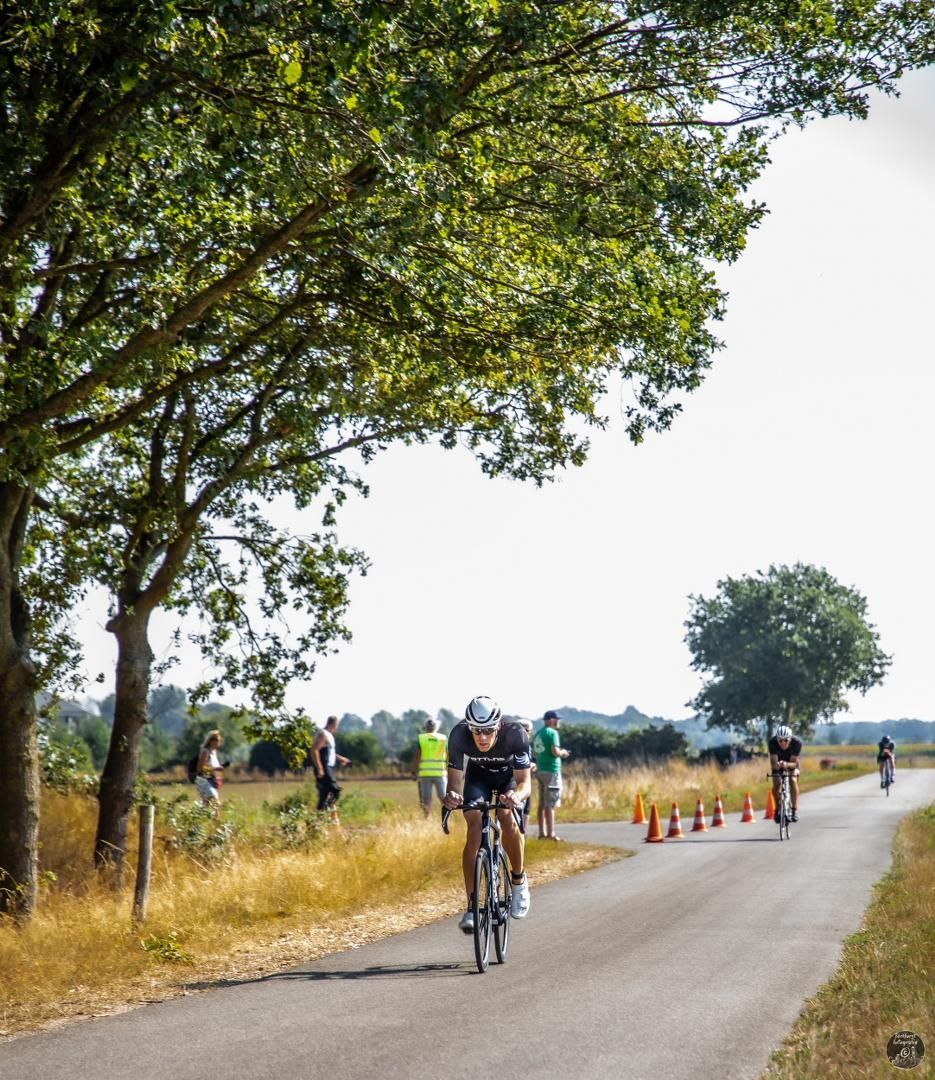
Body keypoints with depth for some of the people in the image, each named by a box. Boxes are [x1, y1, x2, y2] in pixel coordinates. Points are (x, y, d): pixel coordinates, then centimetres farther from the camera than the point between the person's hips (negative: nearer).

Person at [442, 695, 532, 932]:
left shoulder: (515, 735, -36)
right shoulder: (459, 736, -33)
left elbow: (524, 782, -33)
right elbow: (455, 779, -27)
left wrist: (517, 795, -56)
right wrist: (451, 795, -50)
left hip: (509, 775, -1)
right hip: (478, 775, 1)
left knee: (507, 816, -27)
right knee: (474, 823, -21)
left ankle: (519, 880, -1)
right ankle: (472, 906, -18)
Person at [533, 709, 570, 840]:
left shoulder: (538, 733, 14)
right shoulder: (552, 732, -12)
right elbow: (555, 752, -22)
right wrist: (562, 752, -1)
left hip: (540, 770, 8)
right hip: (551, 770, -8)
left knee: (542, 804, 11)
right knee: (550, 805, -8)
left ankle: (542, 833, 13)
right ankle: (551, 834, -9)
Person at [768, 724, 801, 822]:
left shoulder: (796, 743, -33)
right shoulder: (772, 743, -33)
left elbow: (794, 763, -31)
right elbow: (773, 762, -33)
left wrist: (786, 764, -53)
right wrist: (777, 765, -57)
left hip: (791, 764, -1)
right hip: (778, 764, 1)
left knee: (793, 781, -24)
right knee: (776, 785, -16)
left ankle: (795, 810, -20)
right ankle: (778, 809, 7)